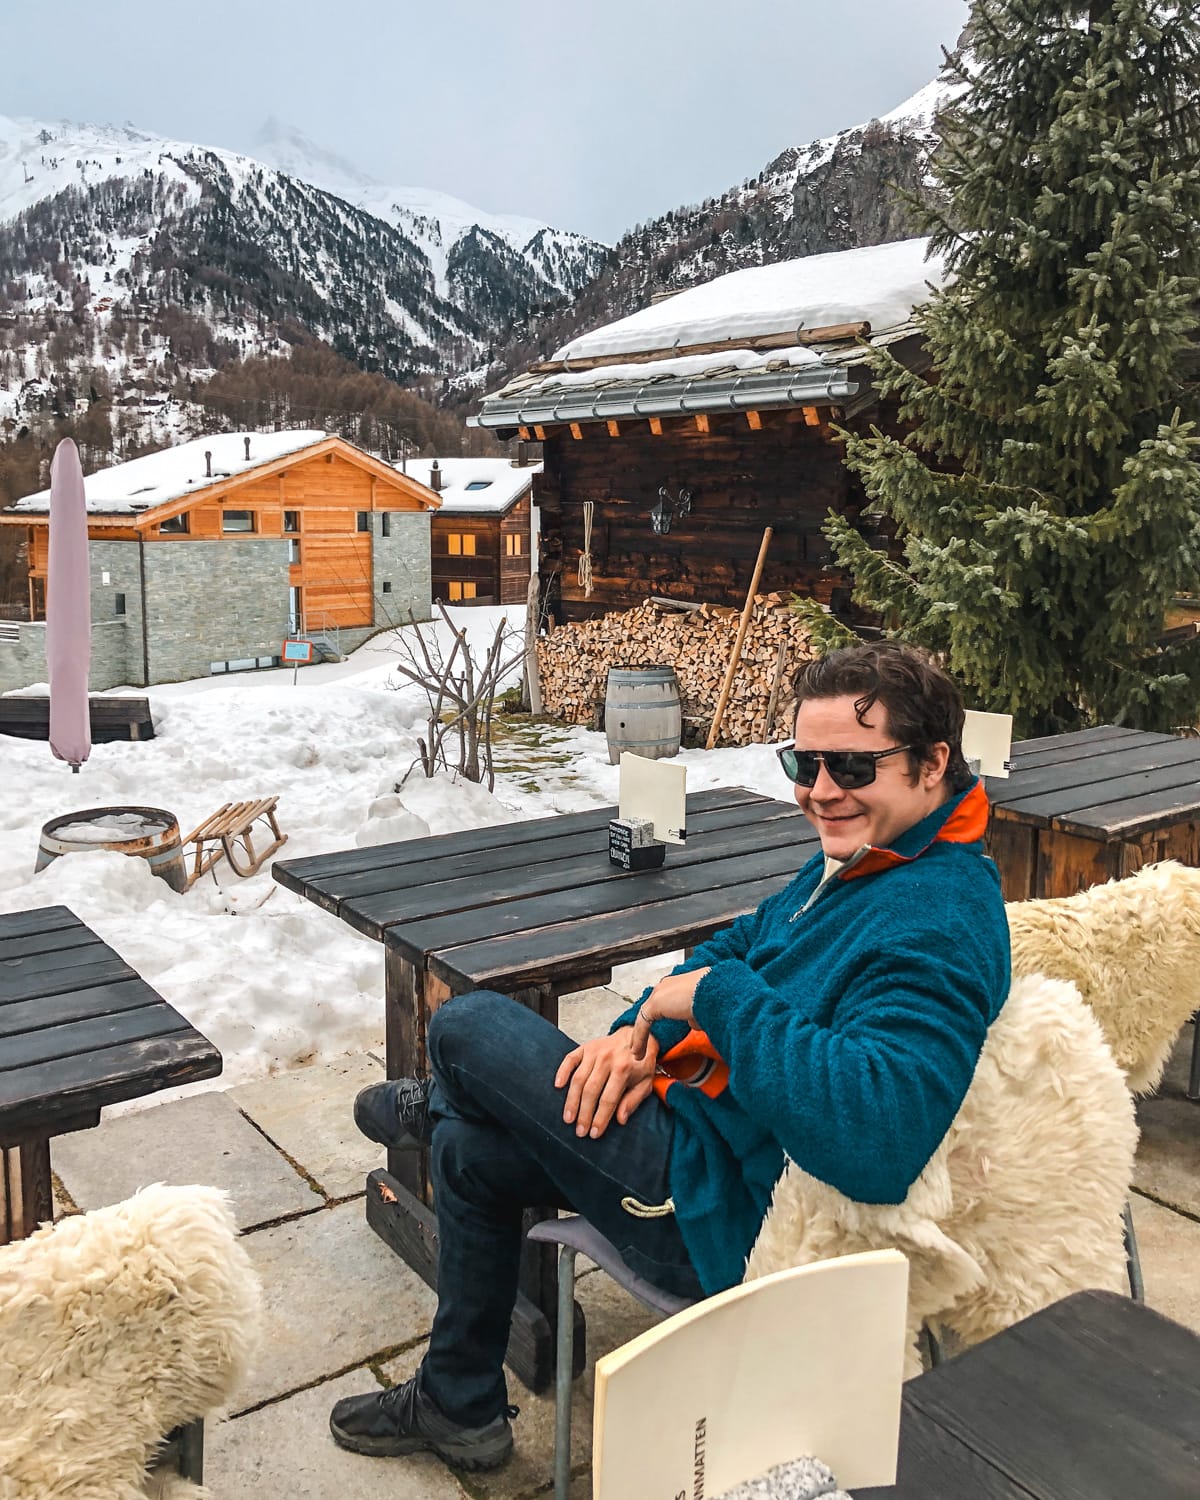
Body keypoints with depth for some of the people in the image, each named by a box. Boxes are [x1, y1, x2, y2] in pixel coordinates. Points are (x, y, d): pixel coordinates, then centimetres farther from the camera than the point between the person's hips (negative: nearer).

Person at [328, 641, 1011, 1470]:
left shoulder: (939, 929, -28)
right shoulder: (860, 858, 5)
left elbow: (877, 1138, -42)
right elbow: (740, 948, 16)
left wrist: (719, 996, -32)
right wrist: (642, 1029, -4)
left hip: (729, 1217, -10)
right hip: (705, 1136, 10)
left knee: (467, 1025, -6)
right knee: (470, 1150, 20)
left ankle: (431, 1107, 35)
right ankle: (457, 1406, 40)